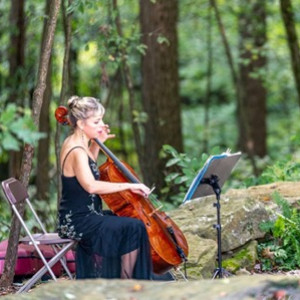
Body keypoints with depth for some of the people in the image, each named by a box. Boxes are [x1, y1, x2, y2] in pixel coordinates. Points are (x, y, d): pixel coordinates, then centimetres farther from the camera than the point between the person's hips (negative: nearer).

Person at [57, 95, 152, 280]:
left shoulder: (72, 143, 9)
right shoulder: (77, 151, -21)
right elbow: (90, 185, -38)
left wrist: (97, 144, 17)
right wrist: (129, 185, -35)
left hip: (76, 217, 11)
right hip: (78, 221, -11)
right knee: (133, 228, -19)